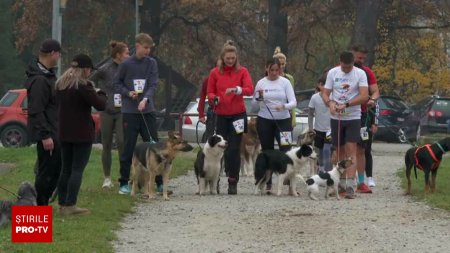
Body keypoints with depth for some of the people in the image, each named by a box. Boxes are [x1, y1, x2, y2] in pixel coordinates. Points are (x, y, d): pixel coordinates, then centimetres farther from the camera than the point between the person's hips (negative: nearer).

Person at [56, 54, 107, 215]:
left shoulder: (60, 84, 9)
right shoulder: (83, 86, -16)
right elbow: (100, 105, -16)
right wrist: (100, 94, 6)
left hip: (64, 133, 7)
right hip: (82, 133, -7)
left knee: (66, 169, 13)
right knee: (78, 169, -4)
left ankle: (62, 204, 14)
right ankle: (70, 205, -7)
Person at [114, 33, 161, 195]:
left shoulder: (152, 63, 3)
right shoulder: (126, 64, -1)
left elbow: (153, 84, -4)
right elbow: (117, 84, 6)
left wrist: (145, 99, -22)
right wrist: (128, 93, -11)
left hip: (148, 110, 2)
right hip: (129, 111, -2)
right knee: (128, 148, 2)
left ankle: (159, 182, 8)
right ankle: (124, 183, 9)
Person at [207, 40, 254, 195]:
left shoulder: (242, 71, 1)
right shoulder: (215, 73, 4)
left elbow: (250, 89, -10)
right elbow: (209, 93, 9)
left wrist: (237, 90, -29)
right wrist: (214, 98, -14)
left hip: (237, 115, -1)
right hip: (221, 116, 1)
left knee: (234, 150, -5)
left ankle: (233, 183, -1)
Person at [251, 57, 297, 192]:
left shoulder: (285, 82, 1)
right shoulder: (261, 83, 4)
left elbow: (293, 102, -5)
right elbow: (253, 105, 6)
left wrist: (284, 106, -25)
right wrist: (258, 98, -14)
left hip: (283, 120, -1)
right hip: (264, 121, 1)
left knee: (286, 150, -11)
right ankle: (268, 183, 10)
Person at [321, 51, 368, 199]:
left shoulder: (360, 74, -5)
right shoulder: (332, 73, 4)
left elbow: (364, 96, -14)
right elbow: (325, 94, 4)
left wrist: (346, 105, -25)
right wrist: (330, 103, -19)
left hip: (353, 118, -3)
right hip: (336, 118, 3)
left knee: (351, 150, -12)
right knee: (339, 151, 11)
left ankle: (350, 186, -18)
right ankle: (341, 183, 20)